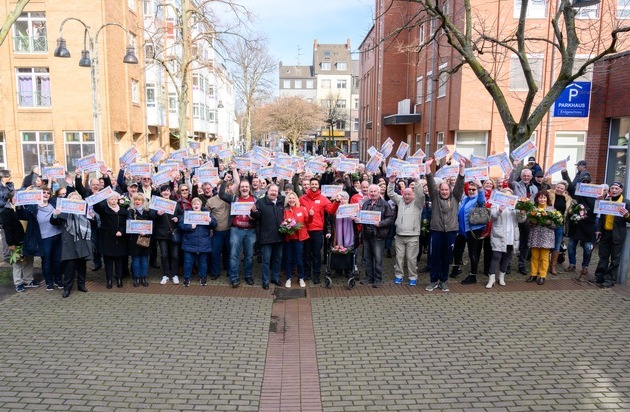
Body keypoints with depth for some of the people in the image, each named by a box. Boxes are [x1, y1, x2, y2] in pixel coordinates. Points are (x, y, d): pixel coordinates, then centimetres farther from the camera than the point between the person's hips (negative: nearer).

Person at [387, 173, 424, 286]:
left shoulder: (417, 202, -2)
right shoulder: (400, 200, 10)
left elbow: (420, 194, -20)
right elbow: (391, 194, 8)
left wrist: (417, 181, -30)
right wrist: (391, 183, -6)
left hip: (412, 236, -4)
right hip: (399, 235, 4)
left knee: (412, 258, 2)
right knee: (399, 257, 10)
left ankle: (413, 277, 14)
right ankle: (399, 275, 21)